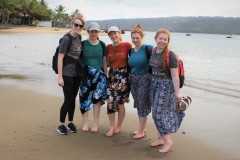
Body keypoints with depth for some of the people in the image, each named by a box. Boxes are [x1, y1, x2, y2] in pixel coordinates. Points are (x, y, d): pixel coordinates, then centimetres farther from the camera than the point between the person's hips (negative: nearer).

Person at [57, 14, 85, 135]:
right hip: (67, 74, -6)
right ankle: (61, 125, 11)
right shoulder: (66, 39, -14)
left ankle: (70, 123, 24)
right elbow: (60, 58, -14)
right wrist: (60, 77, -16)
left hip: (77, 74, 6)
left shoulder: (79, 37, 6)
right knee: (68, 100, -3)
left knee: (73, 99, 12)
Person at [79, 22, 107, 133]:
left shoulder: (102, 45, 6)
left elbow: (104, 61, 10)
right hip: (86, 74, -1)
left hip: (99, 74, 1)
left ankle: (95, 124, 12)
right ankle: (85, 123, 14)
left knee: (97, 99, 2)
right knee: (85, 99, 2)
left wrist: (105, 75, 6)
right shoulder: (83, 44, 0)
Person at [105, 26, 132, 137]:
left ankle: (118, 126, 19)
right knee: (110, 101, -1)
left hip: (123, 75, -4)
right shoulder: (108, 47, 8)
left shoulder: (127, 45, -6)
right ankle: (112, 127, 10)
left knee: (120, 102, 2)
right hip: (111, 75, 4)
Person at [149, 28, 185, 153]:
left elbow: (175, 76, -16)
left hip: (166, 86, -7)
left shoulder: (170, 55, -16)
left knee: (159, 113, -6)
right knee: (156, 113, 12)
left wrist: (177, 93, -17)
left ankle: (167, 140, 9)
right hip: (154, 84, 7)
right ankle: (161, 138, 27)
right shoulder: (153, 52, 4)